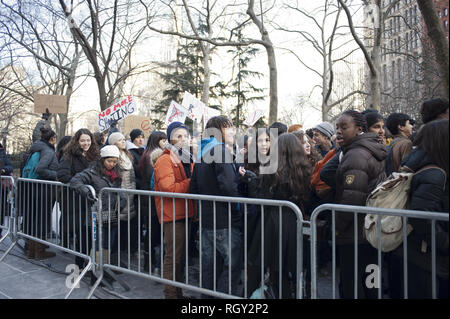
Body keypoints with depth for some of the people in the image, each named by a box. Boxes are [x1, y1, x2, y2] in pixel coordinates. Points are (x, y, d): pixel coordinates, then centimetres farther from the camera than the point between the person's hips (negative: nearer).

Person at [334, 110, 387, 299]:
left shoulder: (356, 155, -19)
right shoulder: (372, 152, 14)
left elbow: (352, 199, -26)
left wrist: (337, 226, -13)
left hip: (355, 237, -10)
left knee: (351, 289, 1)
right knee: (368, 286, 21)